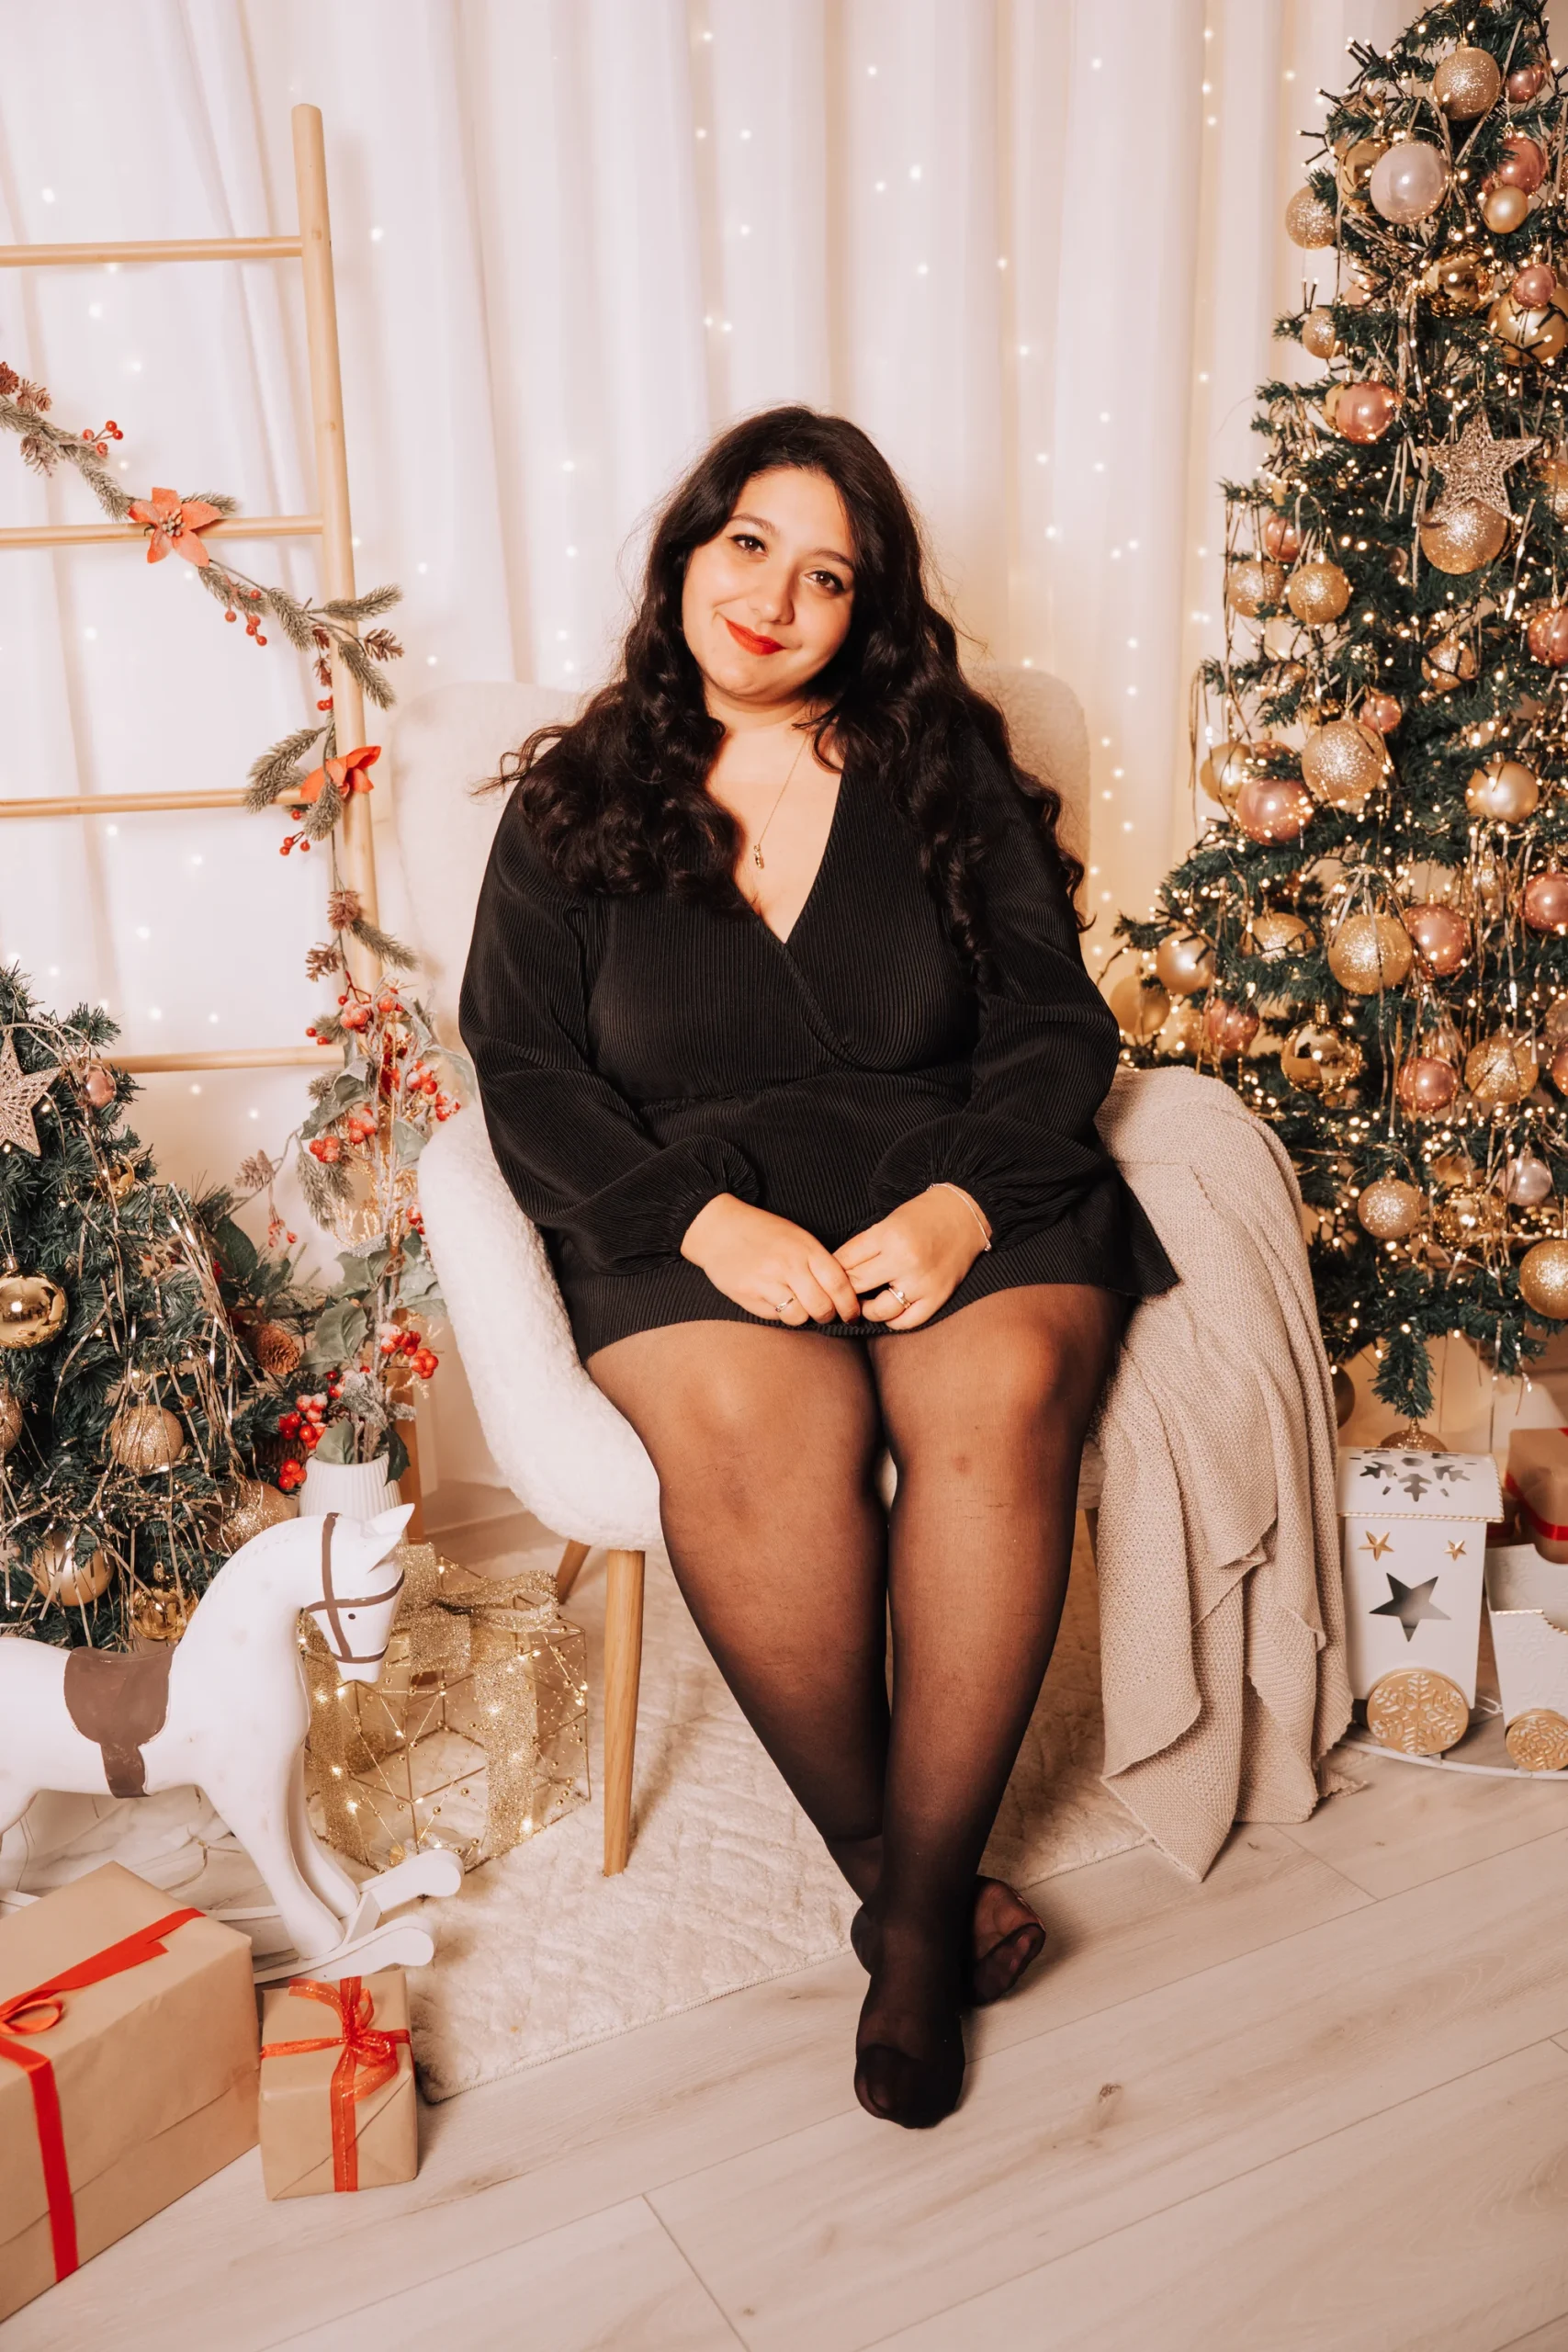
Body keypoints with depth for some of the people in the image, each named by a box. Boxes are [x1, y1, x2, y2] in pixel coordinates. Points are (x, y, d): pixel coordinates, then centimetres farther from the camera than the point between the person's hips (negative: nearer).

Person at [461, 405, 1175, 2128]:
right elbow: (525, 1071, 2)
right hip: (686, 1211, 0)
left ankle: (924, 1895, -14)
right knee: (754, 1425, -33)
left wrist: (959, 1206, -14)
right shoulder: (573, 804, 11)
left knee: (1005, 1396, -31)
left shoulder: (947, 775, 12)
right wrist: (709, 1217, -16)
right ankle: (880, 1856, -10)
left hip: (956, 1188, 1)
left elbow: (1056, 1026, 6)